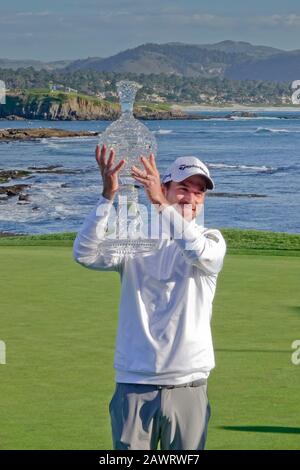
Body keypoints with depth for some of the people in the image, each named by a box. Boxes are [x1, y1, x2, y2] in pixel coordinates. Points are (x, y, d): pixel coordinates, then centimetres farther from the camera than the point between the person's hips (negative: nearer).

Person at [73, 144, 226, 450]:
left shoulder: (211, 240, 5)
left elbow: (201, 253, -21)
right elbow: (85, 254, -13)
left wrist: (162, 205, -31)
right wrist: (108, 196, -25)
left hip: (188, 387, 0)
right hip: (134, 385, 0)